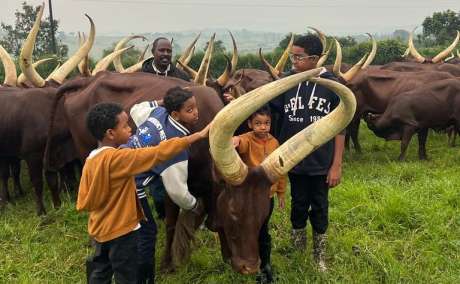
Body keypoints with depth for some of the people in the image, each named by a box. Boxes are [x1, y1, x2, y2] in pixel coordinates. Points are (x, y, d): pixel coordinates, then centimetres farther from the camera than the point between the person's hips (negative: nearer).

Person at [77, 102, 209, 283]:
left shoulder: (91, 160, -3)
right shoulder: (119, 158, -25)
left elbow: (83, 203, -2)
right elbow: (159, 153, -27)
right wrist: (199, 135, -25)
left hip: (99, 230, 7)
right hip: (121, 231, -7)